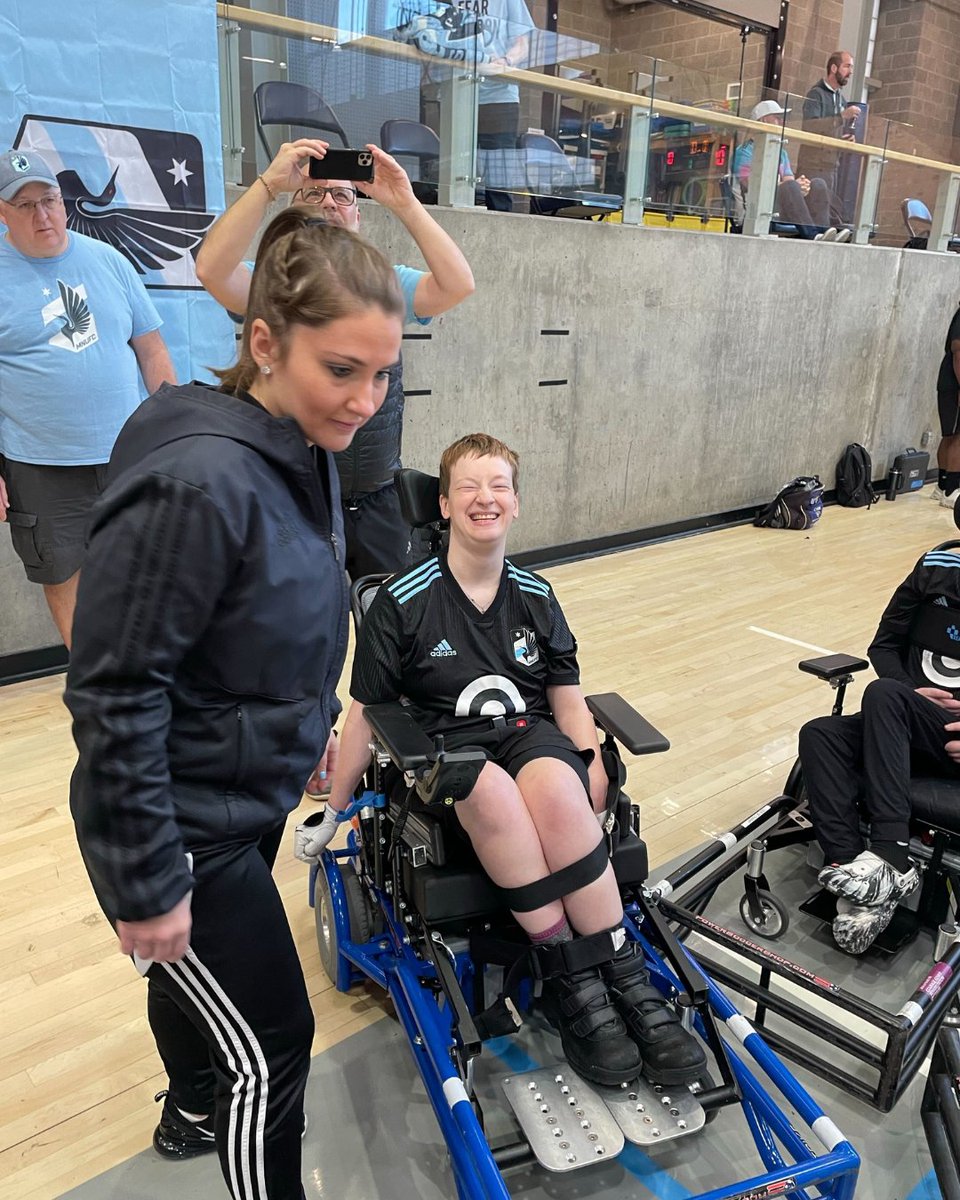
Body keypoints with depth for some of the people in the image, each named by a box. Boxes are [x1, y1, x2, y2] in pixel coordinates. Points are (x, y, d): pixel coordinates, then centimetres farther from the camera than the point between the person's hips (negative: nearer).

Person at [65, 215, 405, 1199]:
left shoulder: (303, 451, -3)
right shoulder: (196, 483, -30)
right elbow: (114, 696, -26)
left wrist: (314, 718, 17)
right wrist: (146, 881, -20)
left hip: (250, 796, 8)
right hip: (183, 826, -8)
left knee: (202, 978, 31)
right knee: (271, 1044, 8)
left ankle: (193, 1114, 58)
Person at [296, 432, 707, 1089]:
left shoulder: (536, 596, 10)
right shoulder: (403, 601, -1)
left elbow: (568, 699, 11)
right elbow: (366, 714, 5)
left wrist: (594, 771, -8)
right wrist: (332, 814, 8)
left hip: (532, 734, 2)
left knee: (555, 787, -36)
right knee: (494, 792, -39)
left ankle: (626, 981, -26)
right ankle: (574, 982, -27)